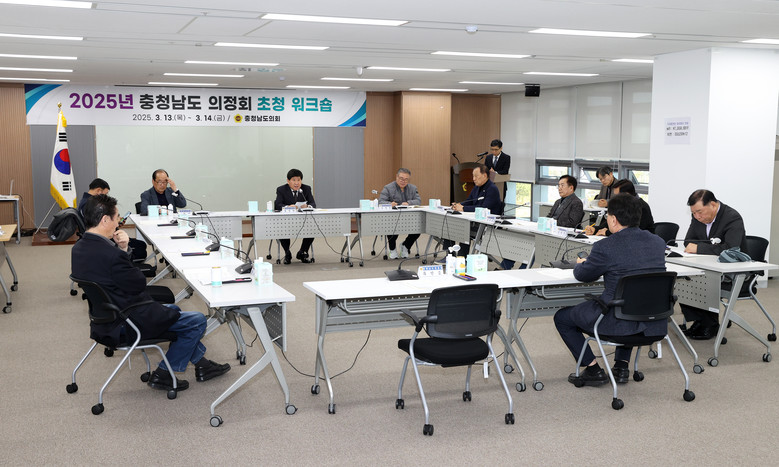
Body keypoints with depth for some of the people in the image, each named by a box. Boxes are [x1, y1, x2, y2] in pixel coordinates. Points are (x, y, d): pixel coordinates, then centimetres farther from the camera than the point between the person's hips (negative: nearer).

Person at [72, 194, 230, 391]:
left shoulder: (78, 248, -1)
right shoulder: (111, 254, -31)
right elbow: (139, 284, -17)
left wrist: (121, 248, -8)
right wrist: (123, 250, -5)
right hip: (125, 324, -10)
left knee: (172, 309, 28)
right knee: (197, 320, -2)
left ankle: (202, 363, 34)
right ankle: (163, 374, 10)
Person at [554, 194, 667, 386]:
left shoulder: (605, 247, -16)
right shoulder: (658, 242, 3)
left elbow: (582, 275, 0)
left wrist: (580, 264, 23)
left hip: (619, 323, -6)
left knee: (562, 317, 16)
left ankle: (593, 370, 15)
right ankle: (622, 366, 34)